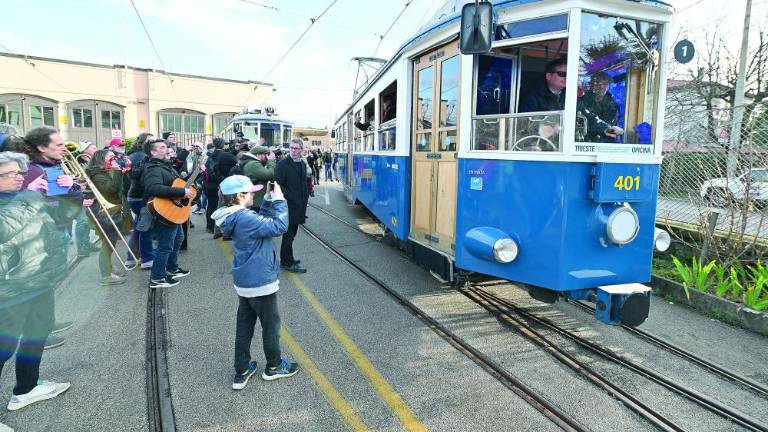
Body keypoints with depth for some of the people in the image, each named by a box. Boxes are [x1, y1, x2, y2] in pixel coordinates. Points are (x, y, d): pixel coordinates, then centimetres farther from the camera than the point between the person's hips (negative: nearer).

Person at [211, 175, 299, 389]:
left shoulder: (237, 217, 3)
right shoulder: (245, 219, -25)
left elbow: (262, 221, 13)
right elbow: (279, 226, -27)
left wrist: (269, 200, 2)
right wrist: (279, 199, -18)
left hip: (244, 282, 9)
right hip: (261, 282, -9)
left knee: (244, 326, 15)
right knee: (271, 325, 11)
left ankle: (241, 372, 25)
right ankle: (274, 367, 29)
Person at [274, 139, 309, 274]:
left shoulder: (303, 164, 12)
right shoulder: (282, 164, -11)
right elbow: (279, 185, -14)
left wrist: (305, 198, 15)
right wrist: (291, 198, -16)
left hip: (300, 206, 8)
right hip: (288, 206, -7)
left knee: (291, 234, 16)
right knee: (289, 235, -2)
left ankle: (286, 260, 27)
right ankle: (288, 263, 6)